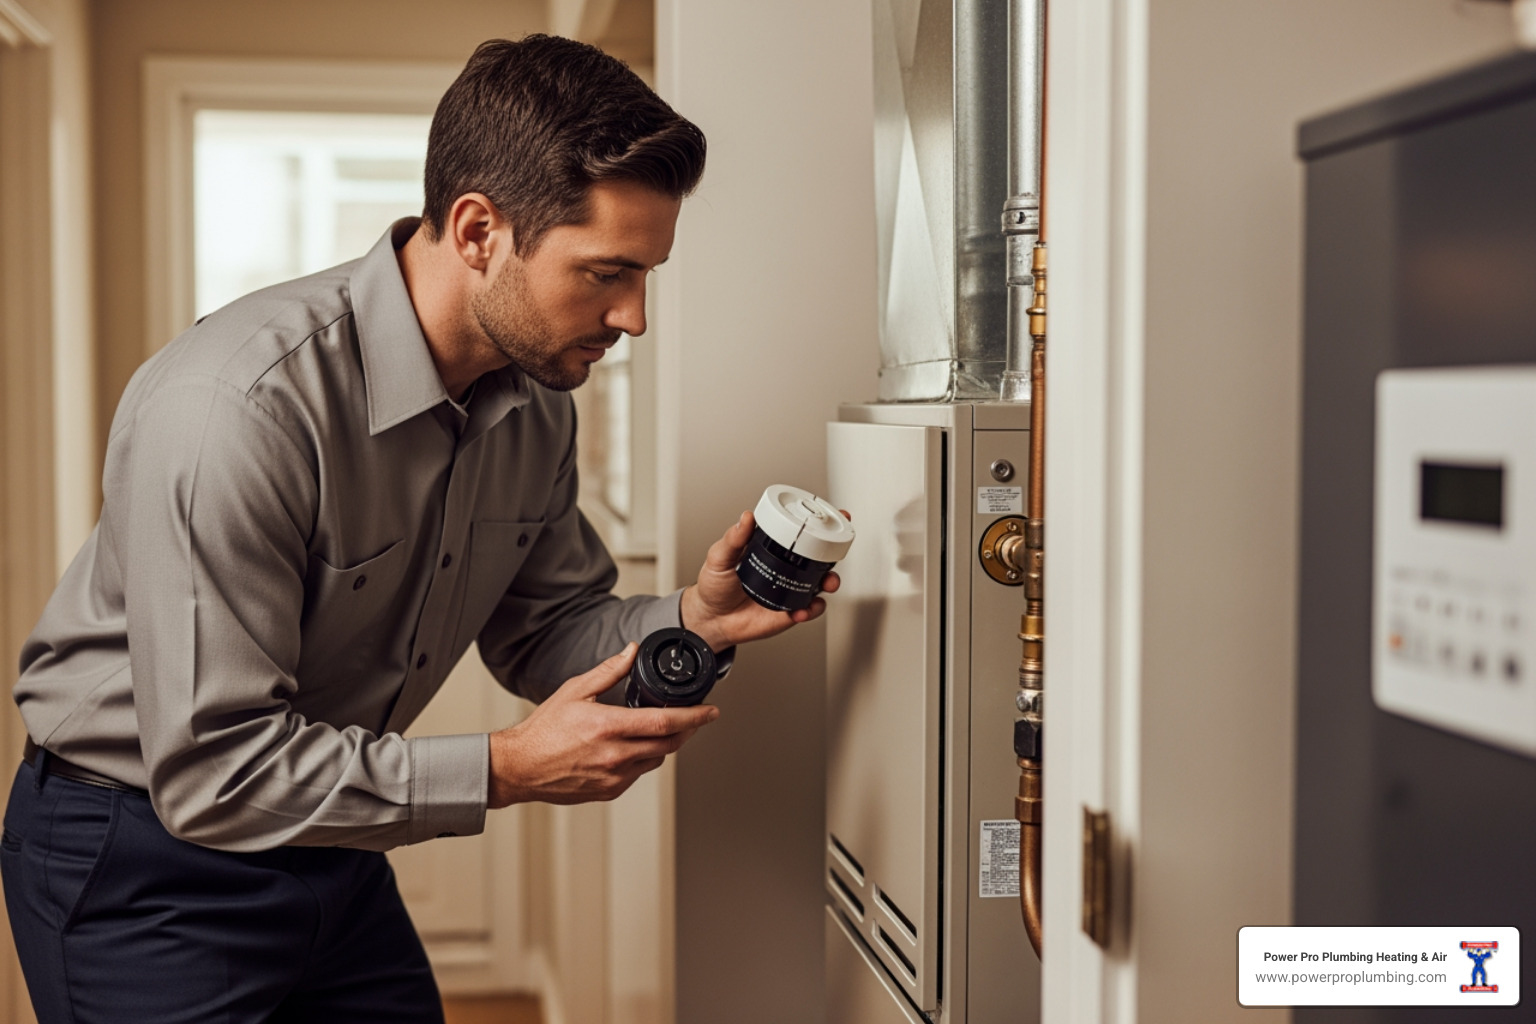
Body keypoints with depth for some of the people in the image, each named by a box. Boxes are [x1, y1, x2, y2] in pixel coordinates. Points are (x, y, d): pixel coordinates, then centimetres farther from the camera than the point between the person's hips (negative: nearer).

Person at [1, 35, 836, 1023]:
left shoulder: (537, 397, -6)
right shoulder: (232, 408, -32)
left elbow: (542, 634, 6)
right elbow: (212, 774, -30)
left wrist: (692, 618, -14)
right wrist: (506, 769, -28)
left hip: (334, 847, 7)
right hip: (146, 873, -6)